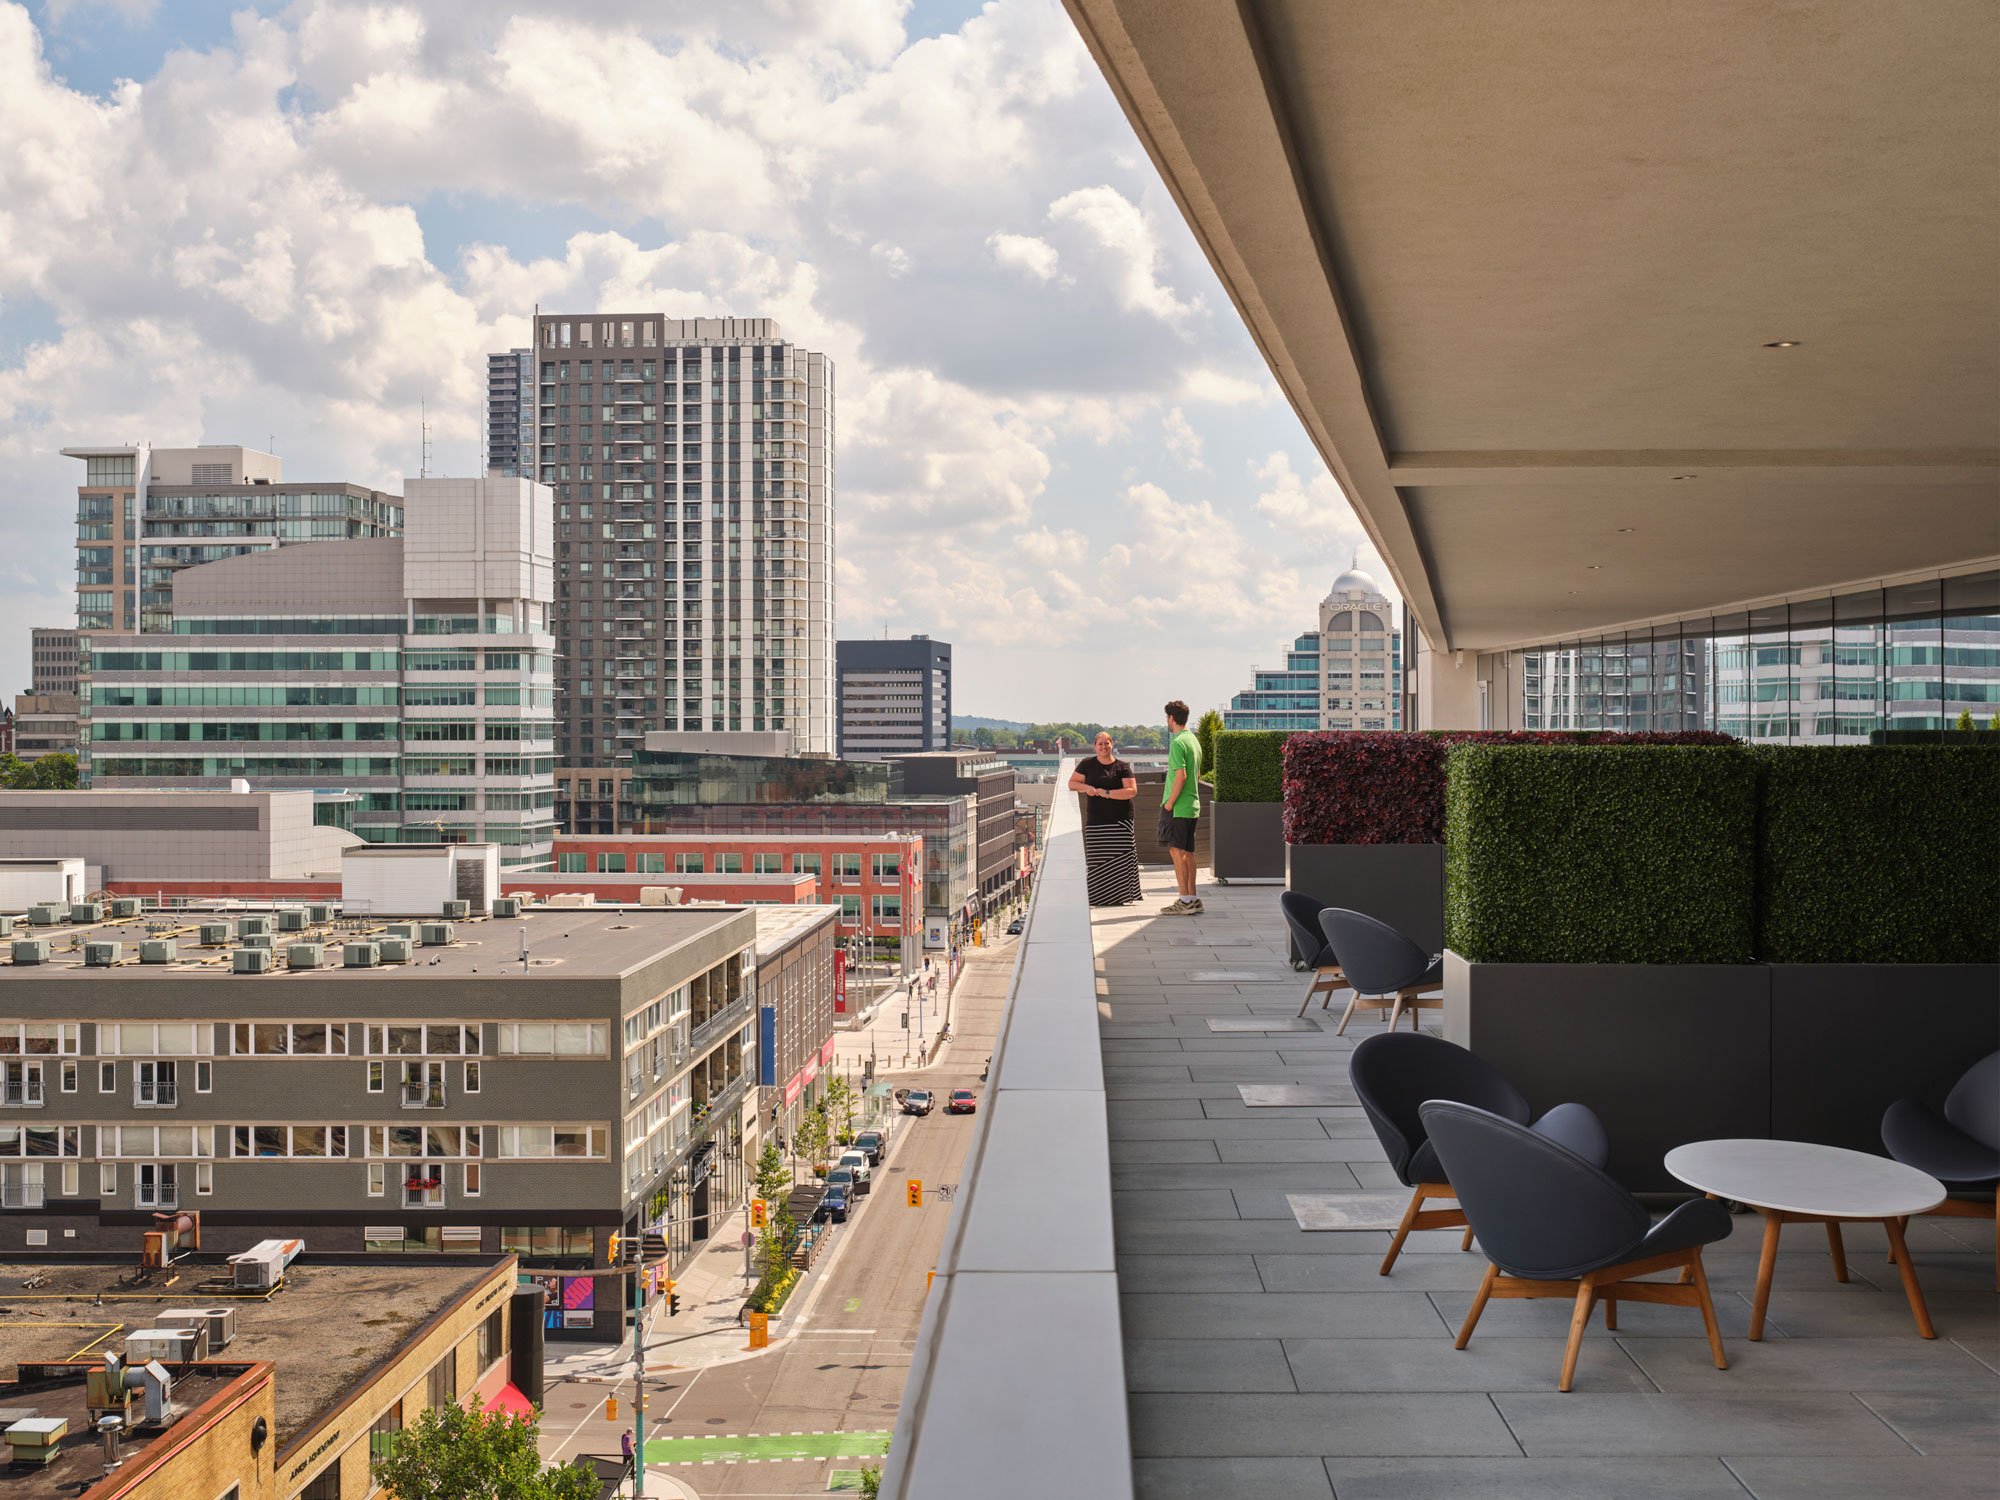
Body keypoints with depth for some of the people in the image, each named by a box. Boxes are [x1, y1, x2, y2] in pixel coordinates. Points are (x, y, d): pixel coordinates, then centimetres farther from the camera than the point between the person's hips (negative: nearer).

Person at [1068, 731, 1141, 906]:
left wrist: (1107, 793, -12)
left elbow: (1132, 790, -4)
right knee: (1096, 858, -4)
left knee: (1120, 856, -7)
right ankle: (1098, 897, 1)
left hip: (1120, 819, -1)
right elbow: (1072, 783, 10)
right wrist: (1086, 787, -10)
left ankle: (1121, 896, -1)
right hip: (1095, 820, 1)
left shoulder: (1122, 767, 4)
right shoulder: (1087, 765, 9)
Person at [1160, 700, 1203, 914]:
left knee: (1177, 851, -7)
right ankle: (1192, 898, 15)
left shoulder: (1178, 743, -13)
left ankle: (1185, 901, -9)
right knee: (1187, 852, 12)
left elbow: (1181, 776, -21)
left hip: (1178, 807, -9)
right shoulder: (1194, 740, 15)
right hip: (1193, 804, 9)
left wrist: (1169, 802, -14)